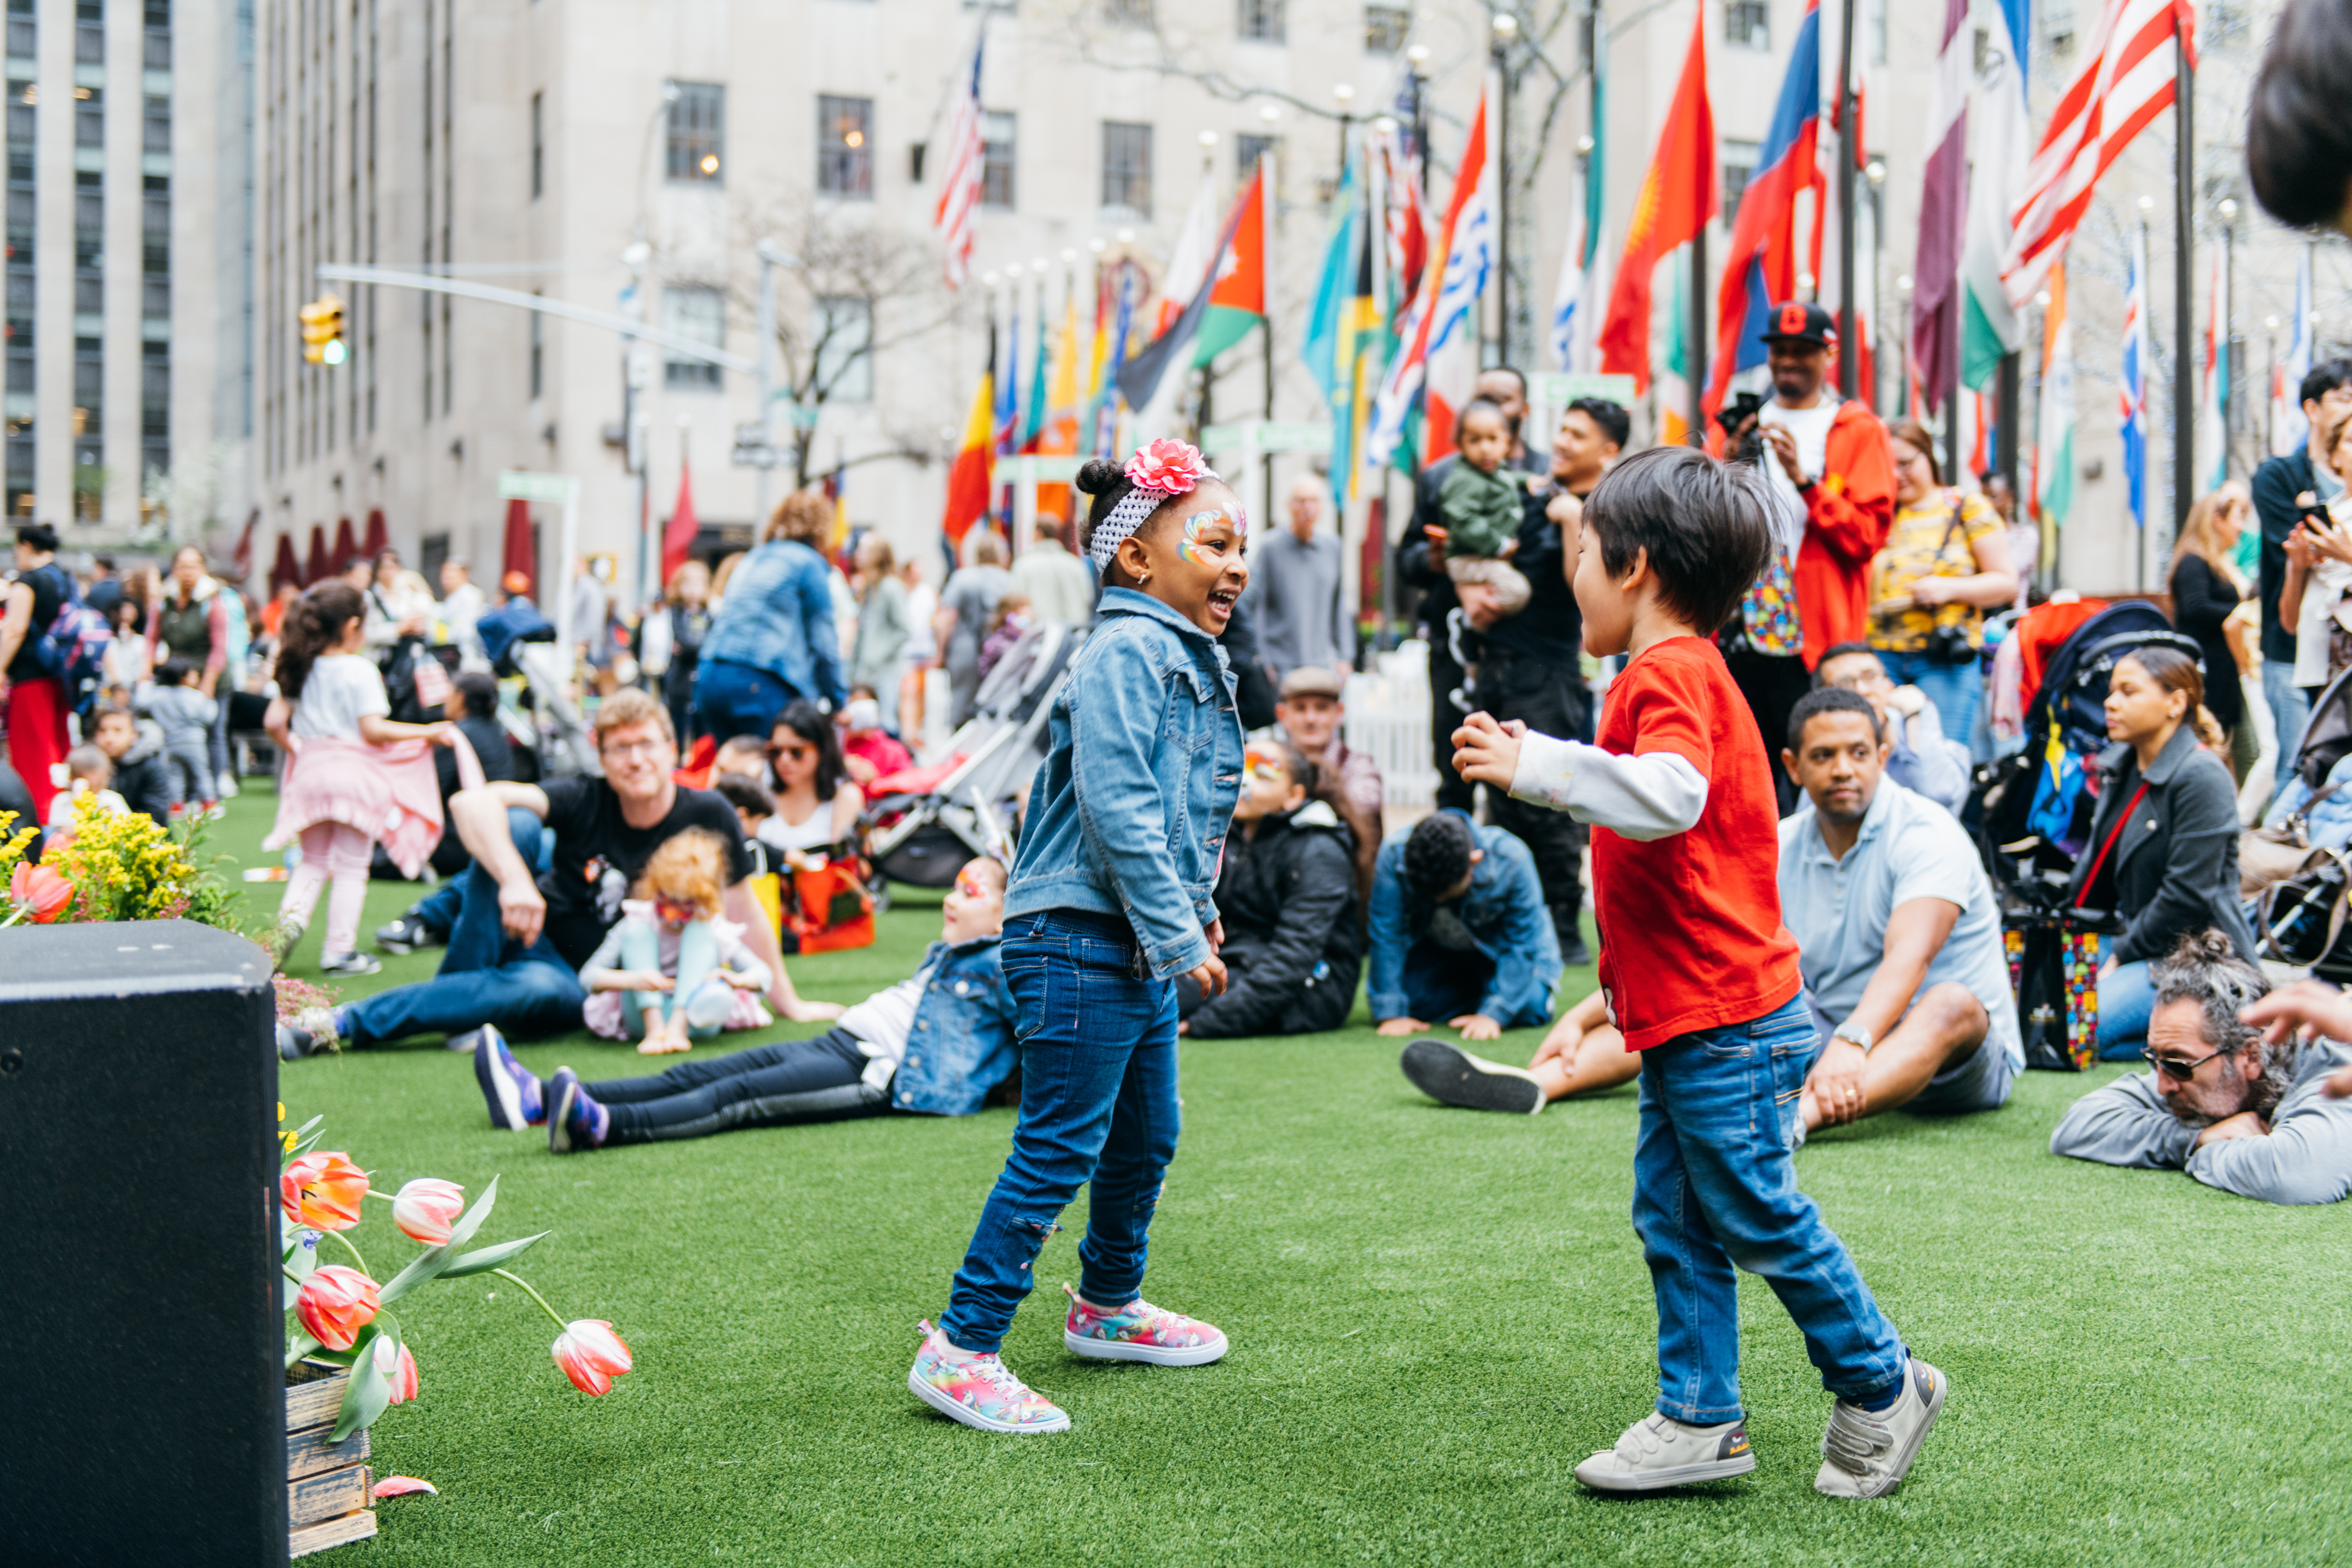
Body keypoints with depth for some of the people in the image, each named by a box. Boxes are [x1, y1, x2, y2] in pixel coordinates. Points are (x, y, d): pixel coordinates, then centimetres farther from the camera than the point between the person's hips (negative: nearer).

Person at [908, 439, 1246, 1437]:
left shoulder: (1192, 661, 15)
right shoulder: (1125, 654, -16)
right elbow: (1117, 808, -24)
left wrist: (1195, 912, 18)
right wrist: (1180, 937, -22)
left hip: (1142, 951, 10)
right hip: (1080, 942, -10)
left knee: (1146, 1138, 21)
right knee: (1056, 1154, -7)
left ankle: (1108, 1306, 39)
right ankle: (960, 1350, 0)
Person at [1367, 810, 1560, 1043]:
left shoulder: (1511, 860, -35)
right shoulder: (1394, 855, -33)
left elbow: (1521, 944, -26)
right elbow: (1386, 936, -26)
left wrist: (1492, 1015, -32)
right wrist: (1390, 1013, -29)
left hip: (1496, 947, -2)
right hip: (1434, 949, 3)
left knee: (1529, 1007, -26)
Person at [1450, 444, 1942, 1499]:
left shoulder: (1671, 673, -16)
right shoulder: (1676, 673, 18)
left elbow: (1671, 796, -35)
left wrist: (1536, 766, -37)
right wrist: (1538, 765, 28)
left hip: (1725, 1020, -11)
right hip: (1684, 1016, 11)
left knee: (1756, 1215, 1)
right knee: (1674, 1219, 11)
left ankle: (1881, 1386, 17)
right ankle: (1699, 1421, 17)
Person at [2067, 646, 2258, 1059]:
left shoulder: (2202, 777, -17)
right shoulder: (2119, 766, 9)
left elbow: (2187, 895, -20)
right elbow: (2097, 864, 16)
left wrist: (2121, 958, -14)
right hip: (2130, 936, 9)